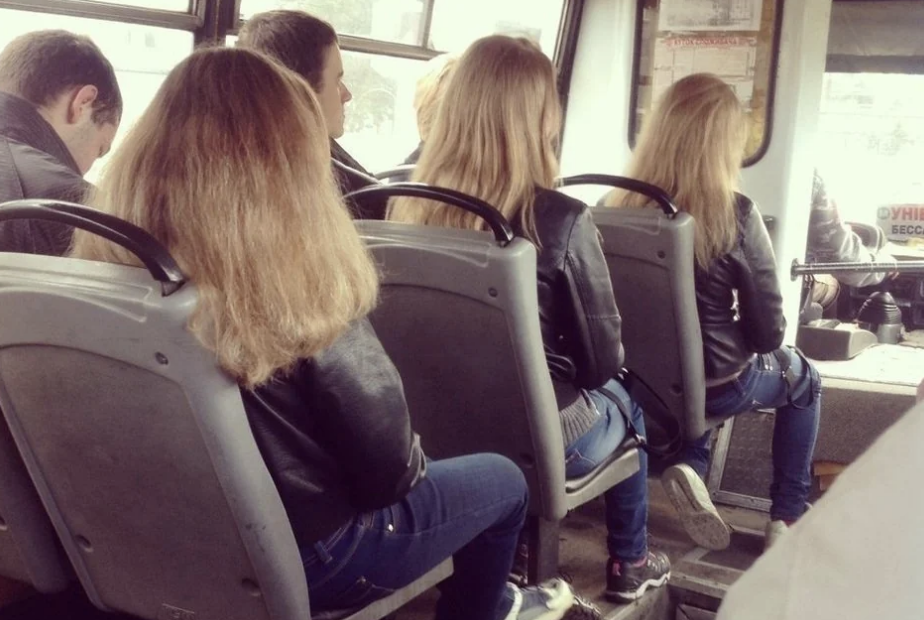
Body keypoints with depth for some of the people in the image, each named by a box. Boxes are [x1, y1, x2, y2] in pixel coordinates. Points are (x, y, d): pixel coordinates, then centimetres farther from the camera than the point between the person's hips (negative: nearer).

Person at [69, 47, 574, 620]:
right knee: (503, 481, 17)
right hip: (297, 557, -6)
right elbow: (388, 465, -20)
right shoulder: (301, 287, -28)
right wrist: (407, 471, 4)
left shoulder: (112, 254, -11)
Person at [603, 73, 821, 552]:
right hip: (713, 386, -3)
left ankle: (688, 464, 14)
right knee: (802, 377, 27)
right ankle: (787, 520, 28)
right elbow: (768, 334, -15)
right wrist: (736, 331, 8)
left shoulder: (616, 205, -10)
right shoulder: (735, 215, -23)